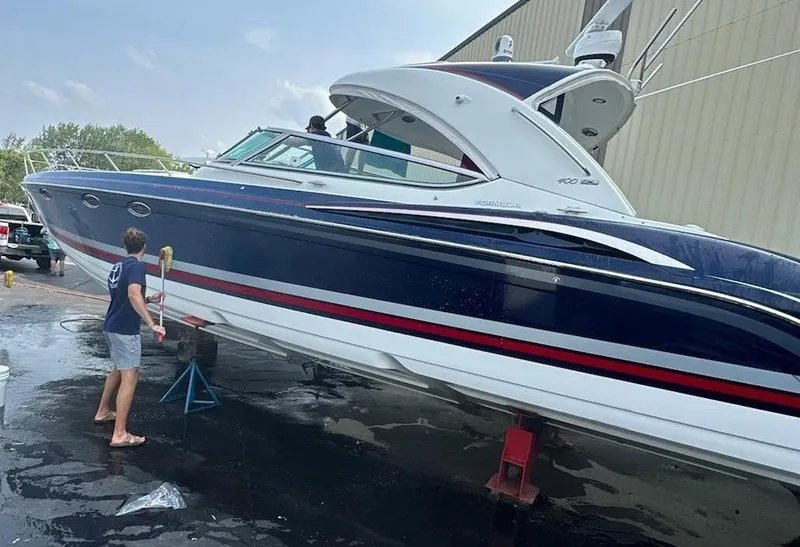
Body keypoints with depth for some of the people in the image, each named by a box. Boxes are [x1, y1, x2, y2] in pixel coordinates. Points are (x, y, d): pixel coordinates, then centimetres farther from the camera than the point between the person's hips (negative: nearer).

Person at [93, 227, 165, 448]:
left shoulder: (118, 266, 12)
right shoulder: (136, 266, -16)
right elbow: (133, 295, -33)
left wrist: (149, 300, 25)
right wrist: (152, 324, -36)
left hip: (111, 326, 10)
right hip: (125, 330, -10)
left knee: (117, 369, 28)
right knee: (129, 378, -6)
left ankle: (103, 412, 44)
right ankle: (120, 434, -4)